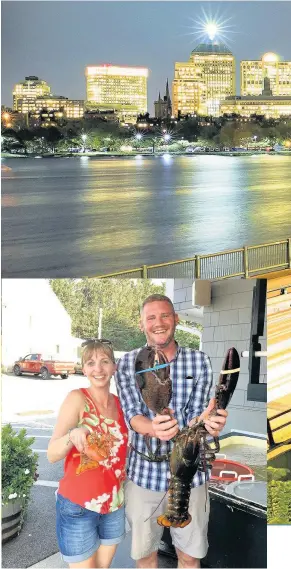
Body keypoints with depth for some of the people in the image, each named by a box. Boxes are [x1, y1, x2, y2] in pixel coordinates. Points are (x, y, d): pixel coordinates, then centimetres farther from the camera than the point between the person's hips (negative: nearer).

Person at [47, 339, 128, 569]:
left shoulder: (120, 403, 1)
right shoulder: (77, 398, -14)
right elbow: (52, 455, -20)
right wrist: (72, 436, -39)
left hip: (115, 505, 5)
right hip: (78, 506, -5)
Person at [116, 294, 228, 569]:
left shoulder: (199, 361, -5)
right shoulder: (127, 363, -6)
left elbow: (194, 415, -9)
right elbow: (132, 415, -16)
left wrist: (206, 422, -34)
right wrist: (153, 428, -39)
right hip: (144, 472, 0)